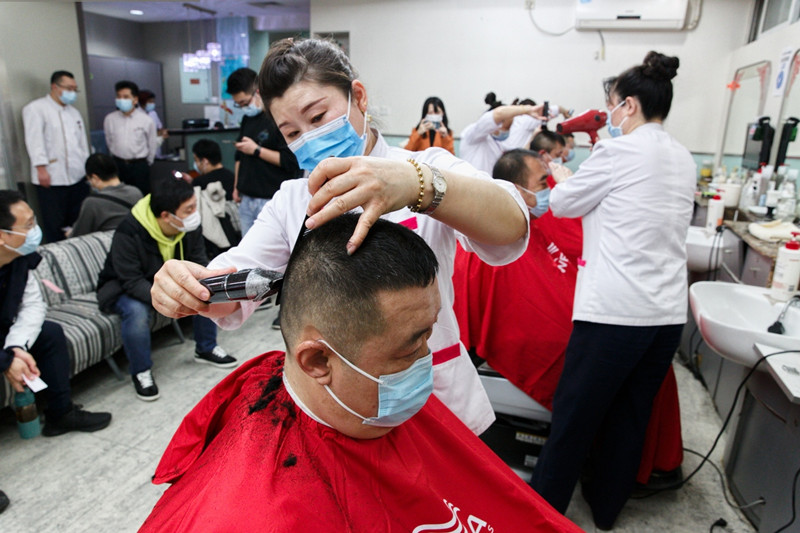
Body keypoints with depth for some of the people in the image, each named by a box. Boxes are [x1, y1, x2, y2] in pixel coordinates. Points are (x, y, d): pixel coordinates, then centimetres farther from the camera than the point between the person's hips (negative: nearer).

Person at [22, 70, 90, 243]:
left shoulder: (74, 112, 19)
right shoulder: (36, 109, -2)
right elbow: (34, 140, -10)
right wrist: (41, 168, -16)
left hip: (78, 177, 6)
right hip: (52, 178, -6)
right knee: (55, 224, 1)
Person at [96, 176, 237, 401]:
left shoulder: (190, 227, -15)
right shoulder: (129, 233, -32)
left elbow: (198, 265, -10)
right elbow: (132, 282, -34)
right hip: (124, 290, -5)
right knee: (136, 311, -36)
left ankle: (206, 349, 7)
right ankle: (141, 372, -12)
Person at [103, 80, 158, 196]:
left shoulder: (146, 120, -7)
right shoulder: (109, 119, -2)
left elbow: (153, 145, 3)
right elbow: (109, 142, 12)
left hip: (139, 165, -2)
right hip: (118, 165, 2)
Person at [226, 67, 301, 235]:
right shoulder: (247, 119, 13)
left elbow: (291, 161, -18)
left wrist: (257, 150, -14)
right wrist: (236, 187, 20)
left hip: (271, 201, -7)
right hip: (246, 199, 7)